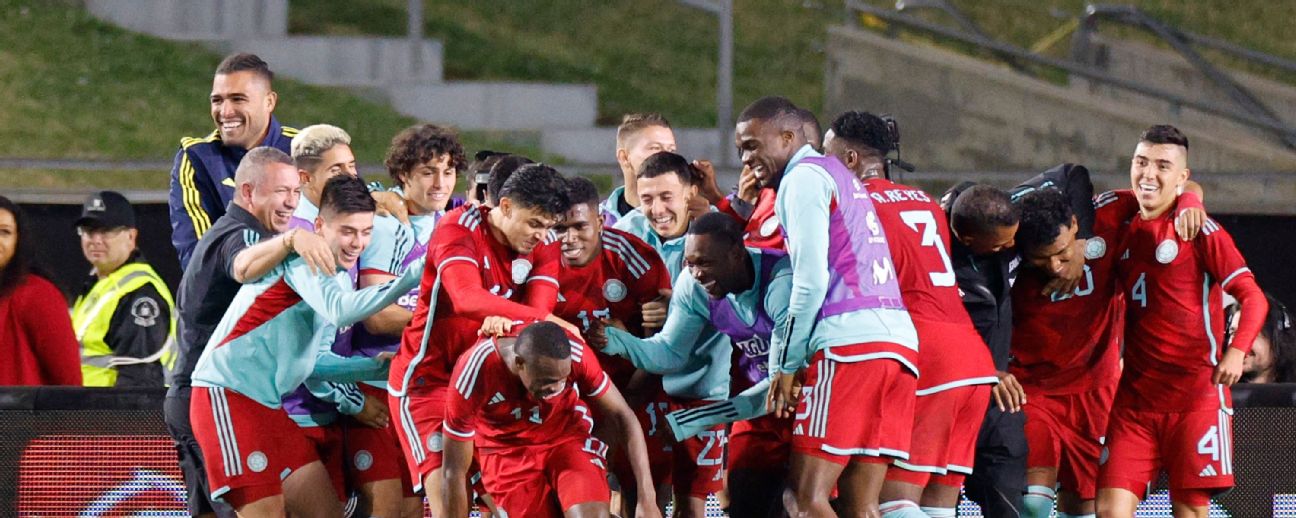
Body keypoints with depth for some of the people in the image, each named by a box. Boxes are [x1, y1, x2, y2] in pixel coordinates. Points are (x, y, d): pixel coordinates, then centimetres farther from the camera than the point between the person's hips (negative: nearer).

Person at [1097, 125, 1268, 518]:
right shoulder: (1125, 231, 11)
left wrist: (1237, 350, -22)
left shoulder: (1199, 231, -4)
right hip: (1135, 394, 5)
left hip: (1196, 393, -5)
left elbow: (1253, 297, -8)